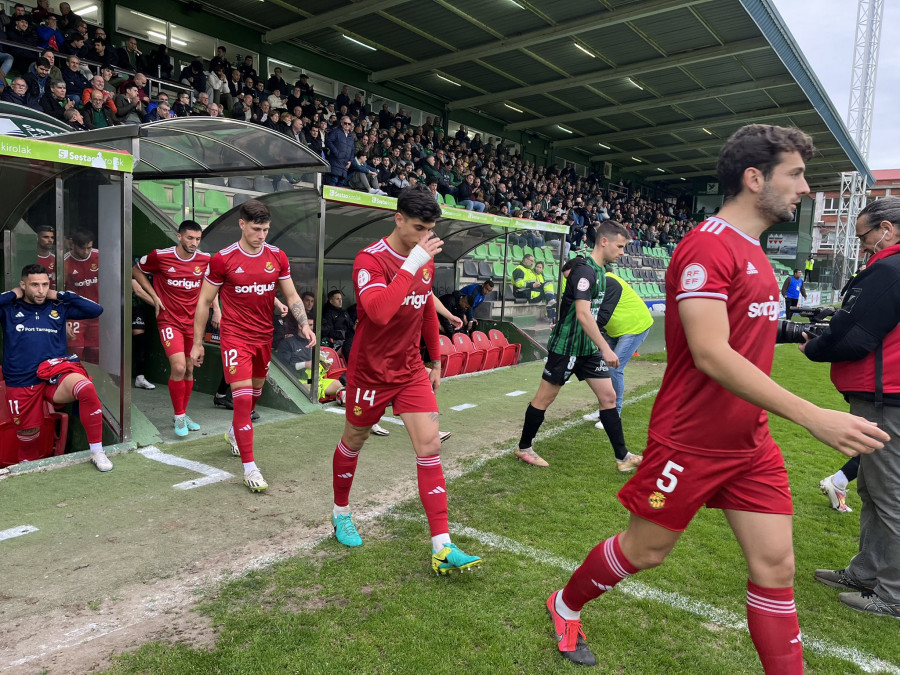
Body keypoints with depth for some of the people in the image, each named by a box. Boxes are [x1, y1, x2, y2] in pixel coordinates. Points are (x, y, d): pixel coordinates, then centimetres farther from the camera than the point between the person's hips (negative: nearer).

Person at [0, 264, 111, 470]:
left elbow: (96, 310, 6)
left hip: (55, 374, 0)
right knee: (28, 434, 12)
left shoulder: (58, 308, 11)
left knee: (86, 388, -33)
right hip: (21, 383, 1)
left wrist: (60, 295, 6)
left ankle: (97, 452, -22)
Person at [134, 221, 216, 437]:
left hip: (193, 321, 4)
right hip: (169, 320, -4)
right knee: (178, 367, -18)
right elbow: (137, 270, 7)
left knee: (189, 370, 11)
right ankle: (178, 416, 0)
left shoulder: (205, 259, -2)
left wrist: (216, 309, 7)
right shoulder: (160, 256, -10)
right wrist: (154, 296, -2)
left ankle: (182, 414, 28)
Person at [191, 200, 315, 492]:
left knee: (256, 390, 19)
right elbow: (204, 302, -1)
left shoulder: (277, 257, 0)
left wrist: (304, 324, -11)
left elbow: (292, 296, 6)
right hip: (235, 337, -5)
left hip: (264, 336, 5)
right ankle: (249, 468, -4)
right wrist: (197, 343, 0)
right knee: (242, 398, -11)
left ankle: (235, 433, 49)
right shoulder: (223, 259, -10)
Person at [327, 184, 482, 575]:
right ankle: (341, 513, 42)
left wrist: (435, 361, 18)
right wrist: (412, 264, -37)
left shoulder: (426, 259, 2)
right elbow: (378, 311, -39)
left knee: (430, 446, -5)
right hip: (370, 372, -5)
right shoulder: (371, 259, -20)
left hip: (411, 370, 5)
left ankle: (442, 547, -2)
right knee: (353, 443, 15)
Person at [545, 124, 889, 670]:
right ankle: (566, 606, 36)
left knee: (776, 566, 9)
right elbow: (710, 354, -29)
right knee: (646, 550, 10)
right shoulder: (707, 246, -19)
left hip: (752, 443, 8)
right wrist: (812, 416, -31)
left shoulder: (753, 251, 11)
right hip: (692, 442, -8)